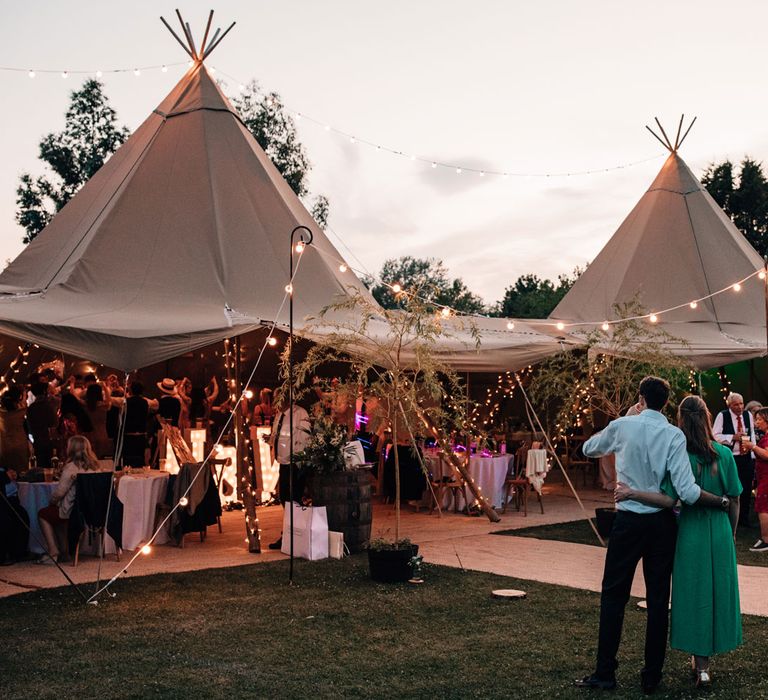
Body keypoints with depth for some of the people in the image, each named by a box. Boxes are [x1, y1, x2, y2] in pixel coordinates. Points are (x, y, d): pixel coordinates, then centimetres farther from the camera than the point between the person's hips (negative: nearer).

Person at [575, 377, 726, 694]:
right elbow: (687, 491, -17)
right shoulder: (674, 435, -8)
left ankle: (605, 673, 10)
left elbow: (589, 448, 14)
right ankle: (652, 676, 16)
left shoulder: (621, 426, -6)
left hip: (628, 521, -1)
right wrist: (722, 501, -3)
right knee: (658, 598, 10)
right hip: (662, 523, 1)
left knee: (613, 595, 8)